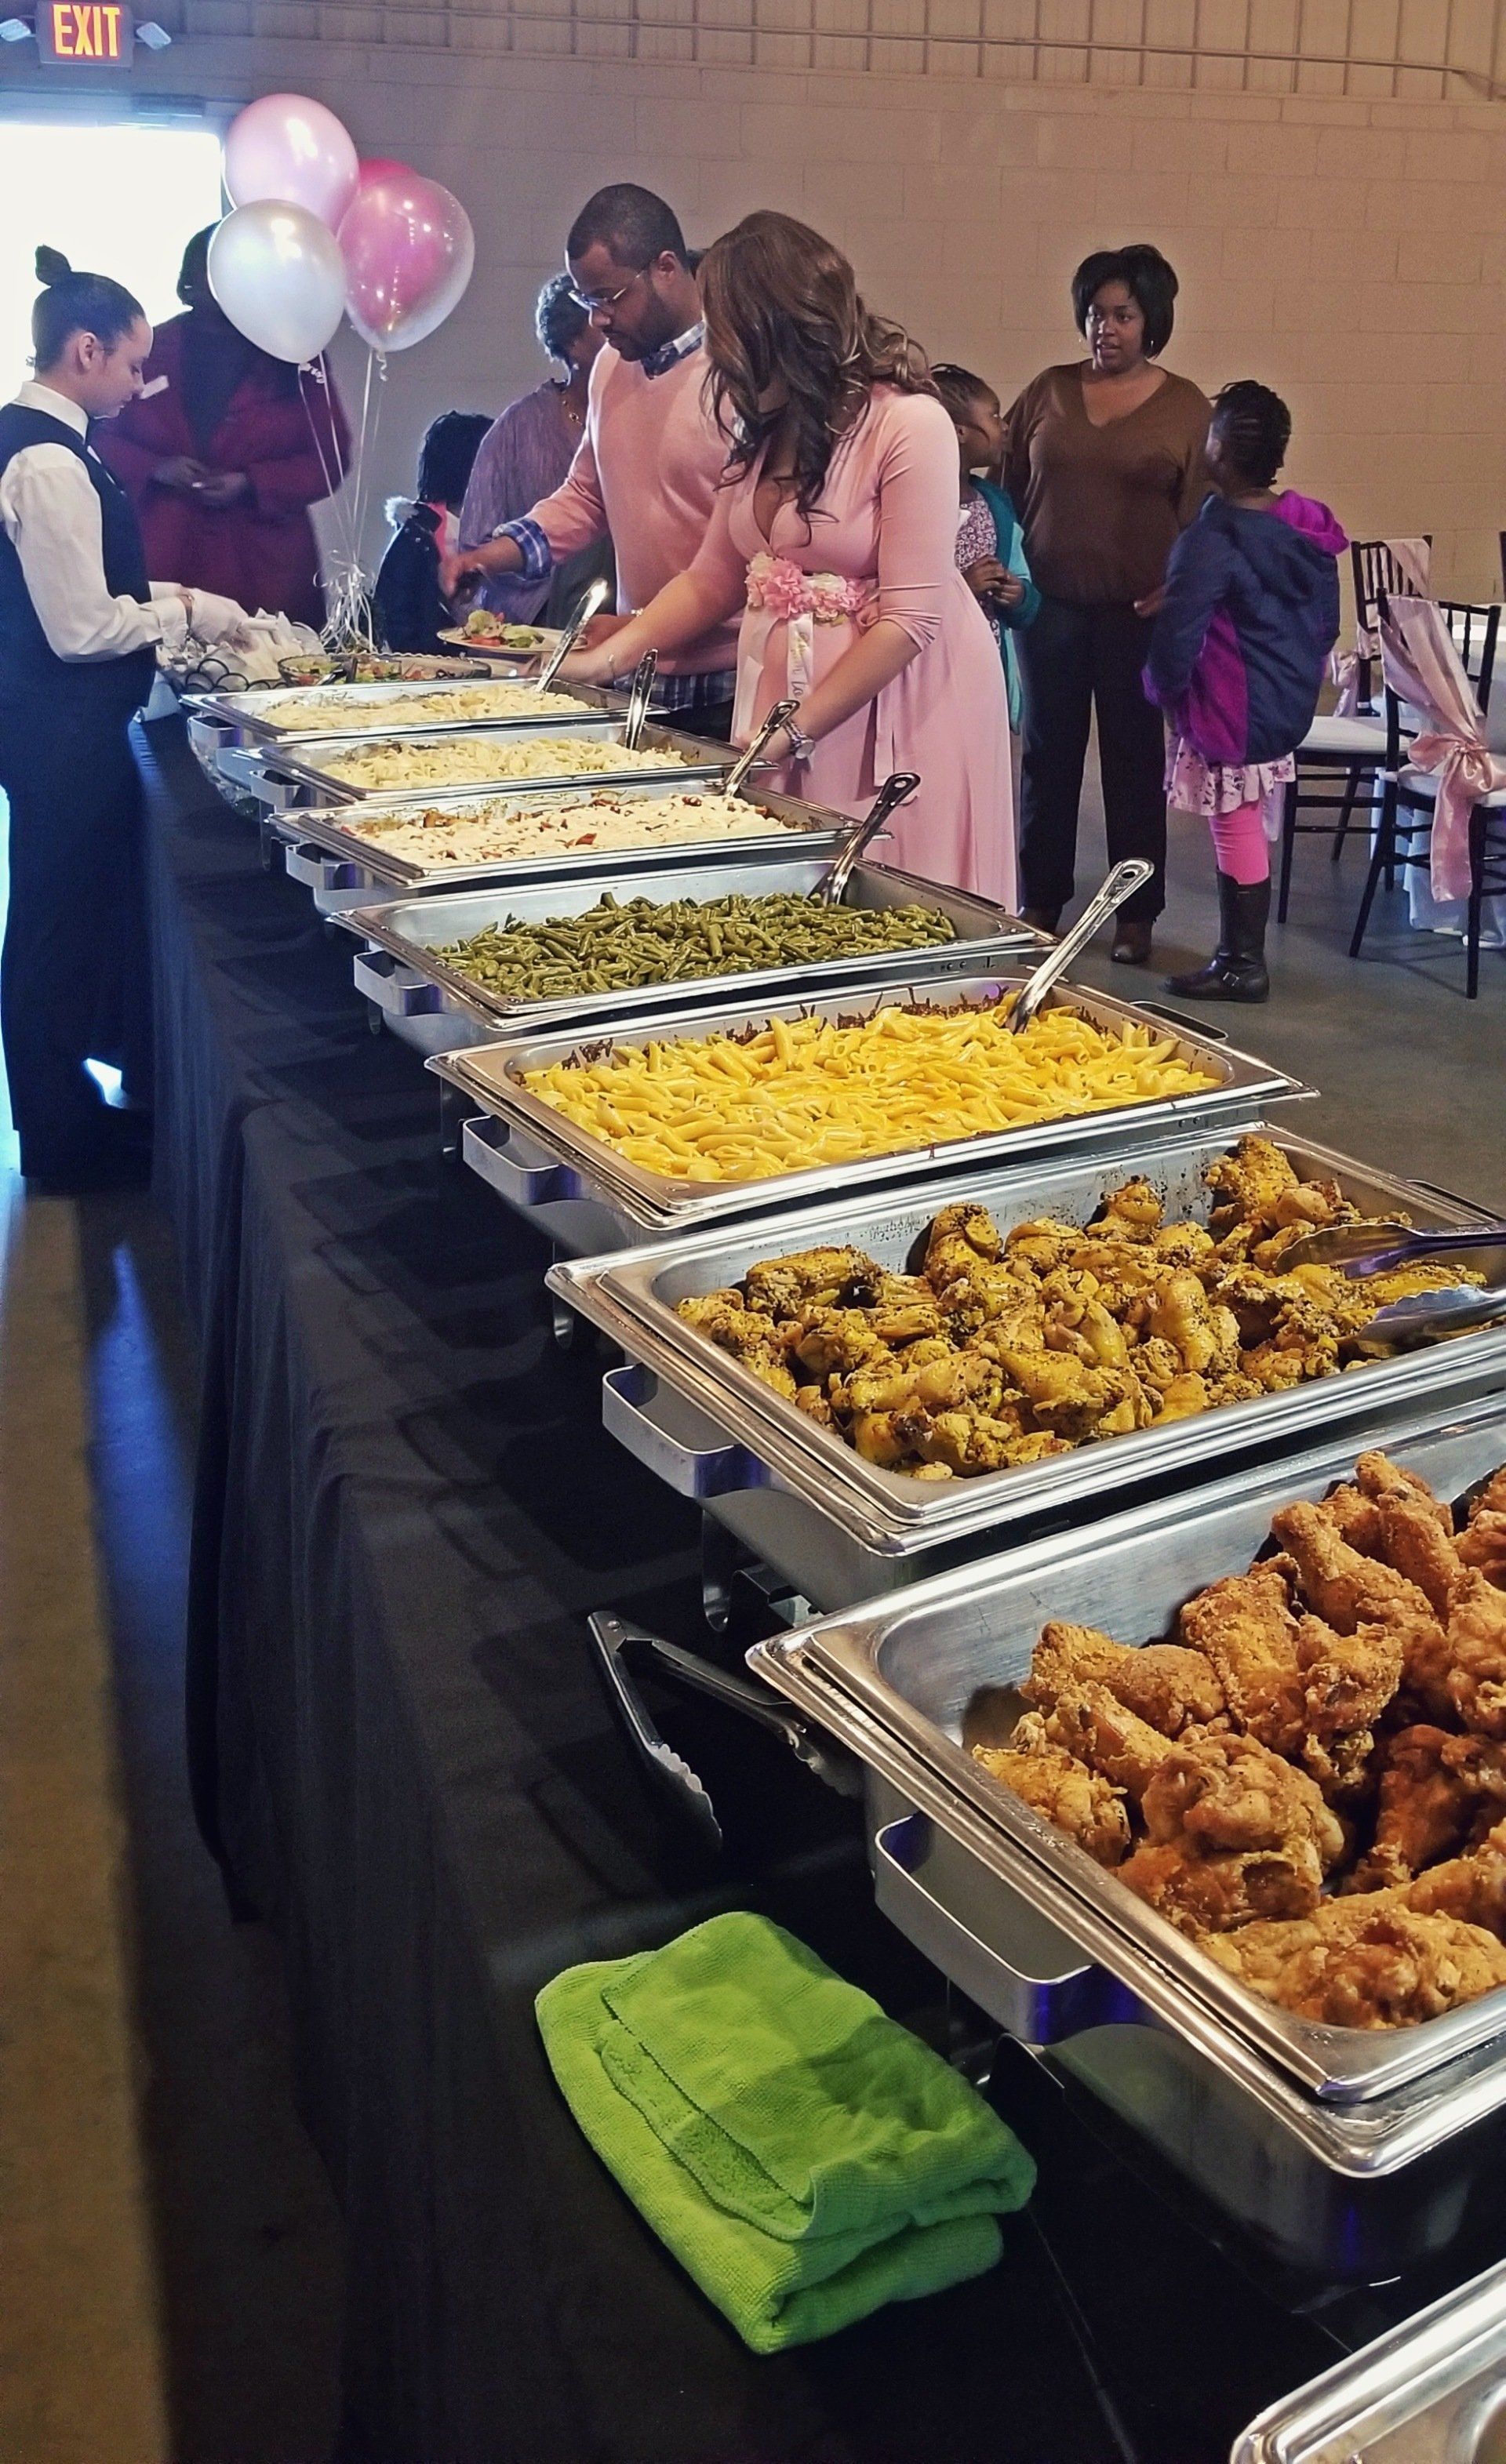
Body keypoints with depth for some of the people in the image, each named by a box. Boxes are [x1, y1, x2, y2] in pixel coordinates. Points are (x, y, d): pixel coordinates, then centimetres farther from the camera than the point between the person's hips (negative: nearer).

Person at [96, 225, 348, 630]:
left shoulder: (292, 360, 9)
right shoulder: (151, 351, 10)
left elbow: (329, 458, 4)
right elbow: (102, 439, 11)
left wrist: (252, 485, -9)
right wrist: (155, 469, -9)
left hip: (264, 566, 0)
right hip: (163, 559, 0)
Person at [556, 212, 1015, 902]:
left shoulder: (909, 423, -15)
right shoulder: (762, 429, 8)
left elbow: (910, 618, -18)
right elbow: (713, 580, 14)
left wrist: (798, 731, -17)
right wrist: (608, 656, 3)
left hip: (896, 708, -6)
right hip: (781, 694, 6)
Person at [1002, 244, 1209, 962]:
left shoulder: (1185, 406, 2)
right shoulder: (1049, 391, 7)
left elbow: (1201, 513, 0)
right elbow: (1009, 483, 9)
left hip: (1138, 609, -2)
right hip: (1051, 602, 2)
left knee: (1135, 756, 4)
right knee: (1048, 752, 7)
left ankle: (1136, 914, 13)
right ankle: (1041, 903, 18)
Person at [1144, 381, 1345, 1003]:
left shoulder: (1213, 537, -20)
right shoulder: (1307, 527, 3)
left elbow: (1177, 631, -21)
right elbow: (1327, 619, 11)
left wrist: (1168, 689, -3)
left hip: (1233, 715, -8)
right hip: (1289, 706, 8)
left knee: (1237, 831, 1)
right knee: (1253, 828, 17)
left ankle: (1242, 966, 10)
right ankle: (1240, 951, 28)